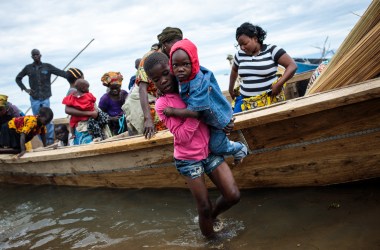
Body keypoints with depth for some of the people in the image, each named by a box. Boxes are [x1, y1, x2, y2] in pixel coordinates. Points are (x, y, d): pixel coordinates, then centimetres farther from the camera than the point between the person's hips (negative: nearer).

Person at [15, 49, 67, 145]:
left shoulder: (47, 67, 3)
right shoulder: (28, 68, 8)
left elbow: (60, 72, -6)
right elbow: (18, 78, 21)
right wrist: (24, 89, 7)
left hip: (45, 97, -2)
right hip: (34, 98, 2)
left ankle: (50, 140, 0)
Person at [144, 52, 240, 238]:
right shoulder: (162, 104, -13)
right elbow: (182, 136, -22)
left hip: (210, 151, 5)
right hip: (189, 160, -4)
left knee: (233, 195, 3)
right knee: (204, 207, 6)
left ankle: (213, 215, 33)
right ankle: (210, 237, 33)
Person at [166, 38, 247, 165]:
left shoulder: (199, 84, -41)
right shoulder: (182, 77, -17)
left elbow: (195, 112, -40)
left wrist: (172, 111, -31)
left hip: (217, 116, -8)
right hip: (207, 117, 8)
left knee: (216, 147, 8)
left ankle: (240, 149, 34)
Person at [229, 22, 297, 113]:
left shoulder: (271, 50, -5)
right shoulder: (239, 55, 8)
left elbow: (292, 66, -6)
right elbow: (234, 70, 29)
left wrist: (279, 83, -18)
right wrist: (231, 89, 35)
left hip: (270, 99, -4)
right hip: (245, 100, 4)